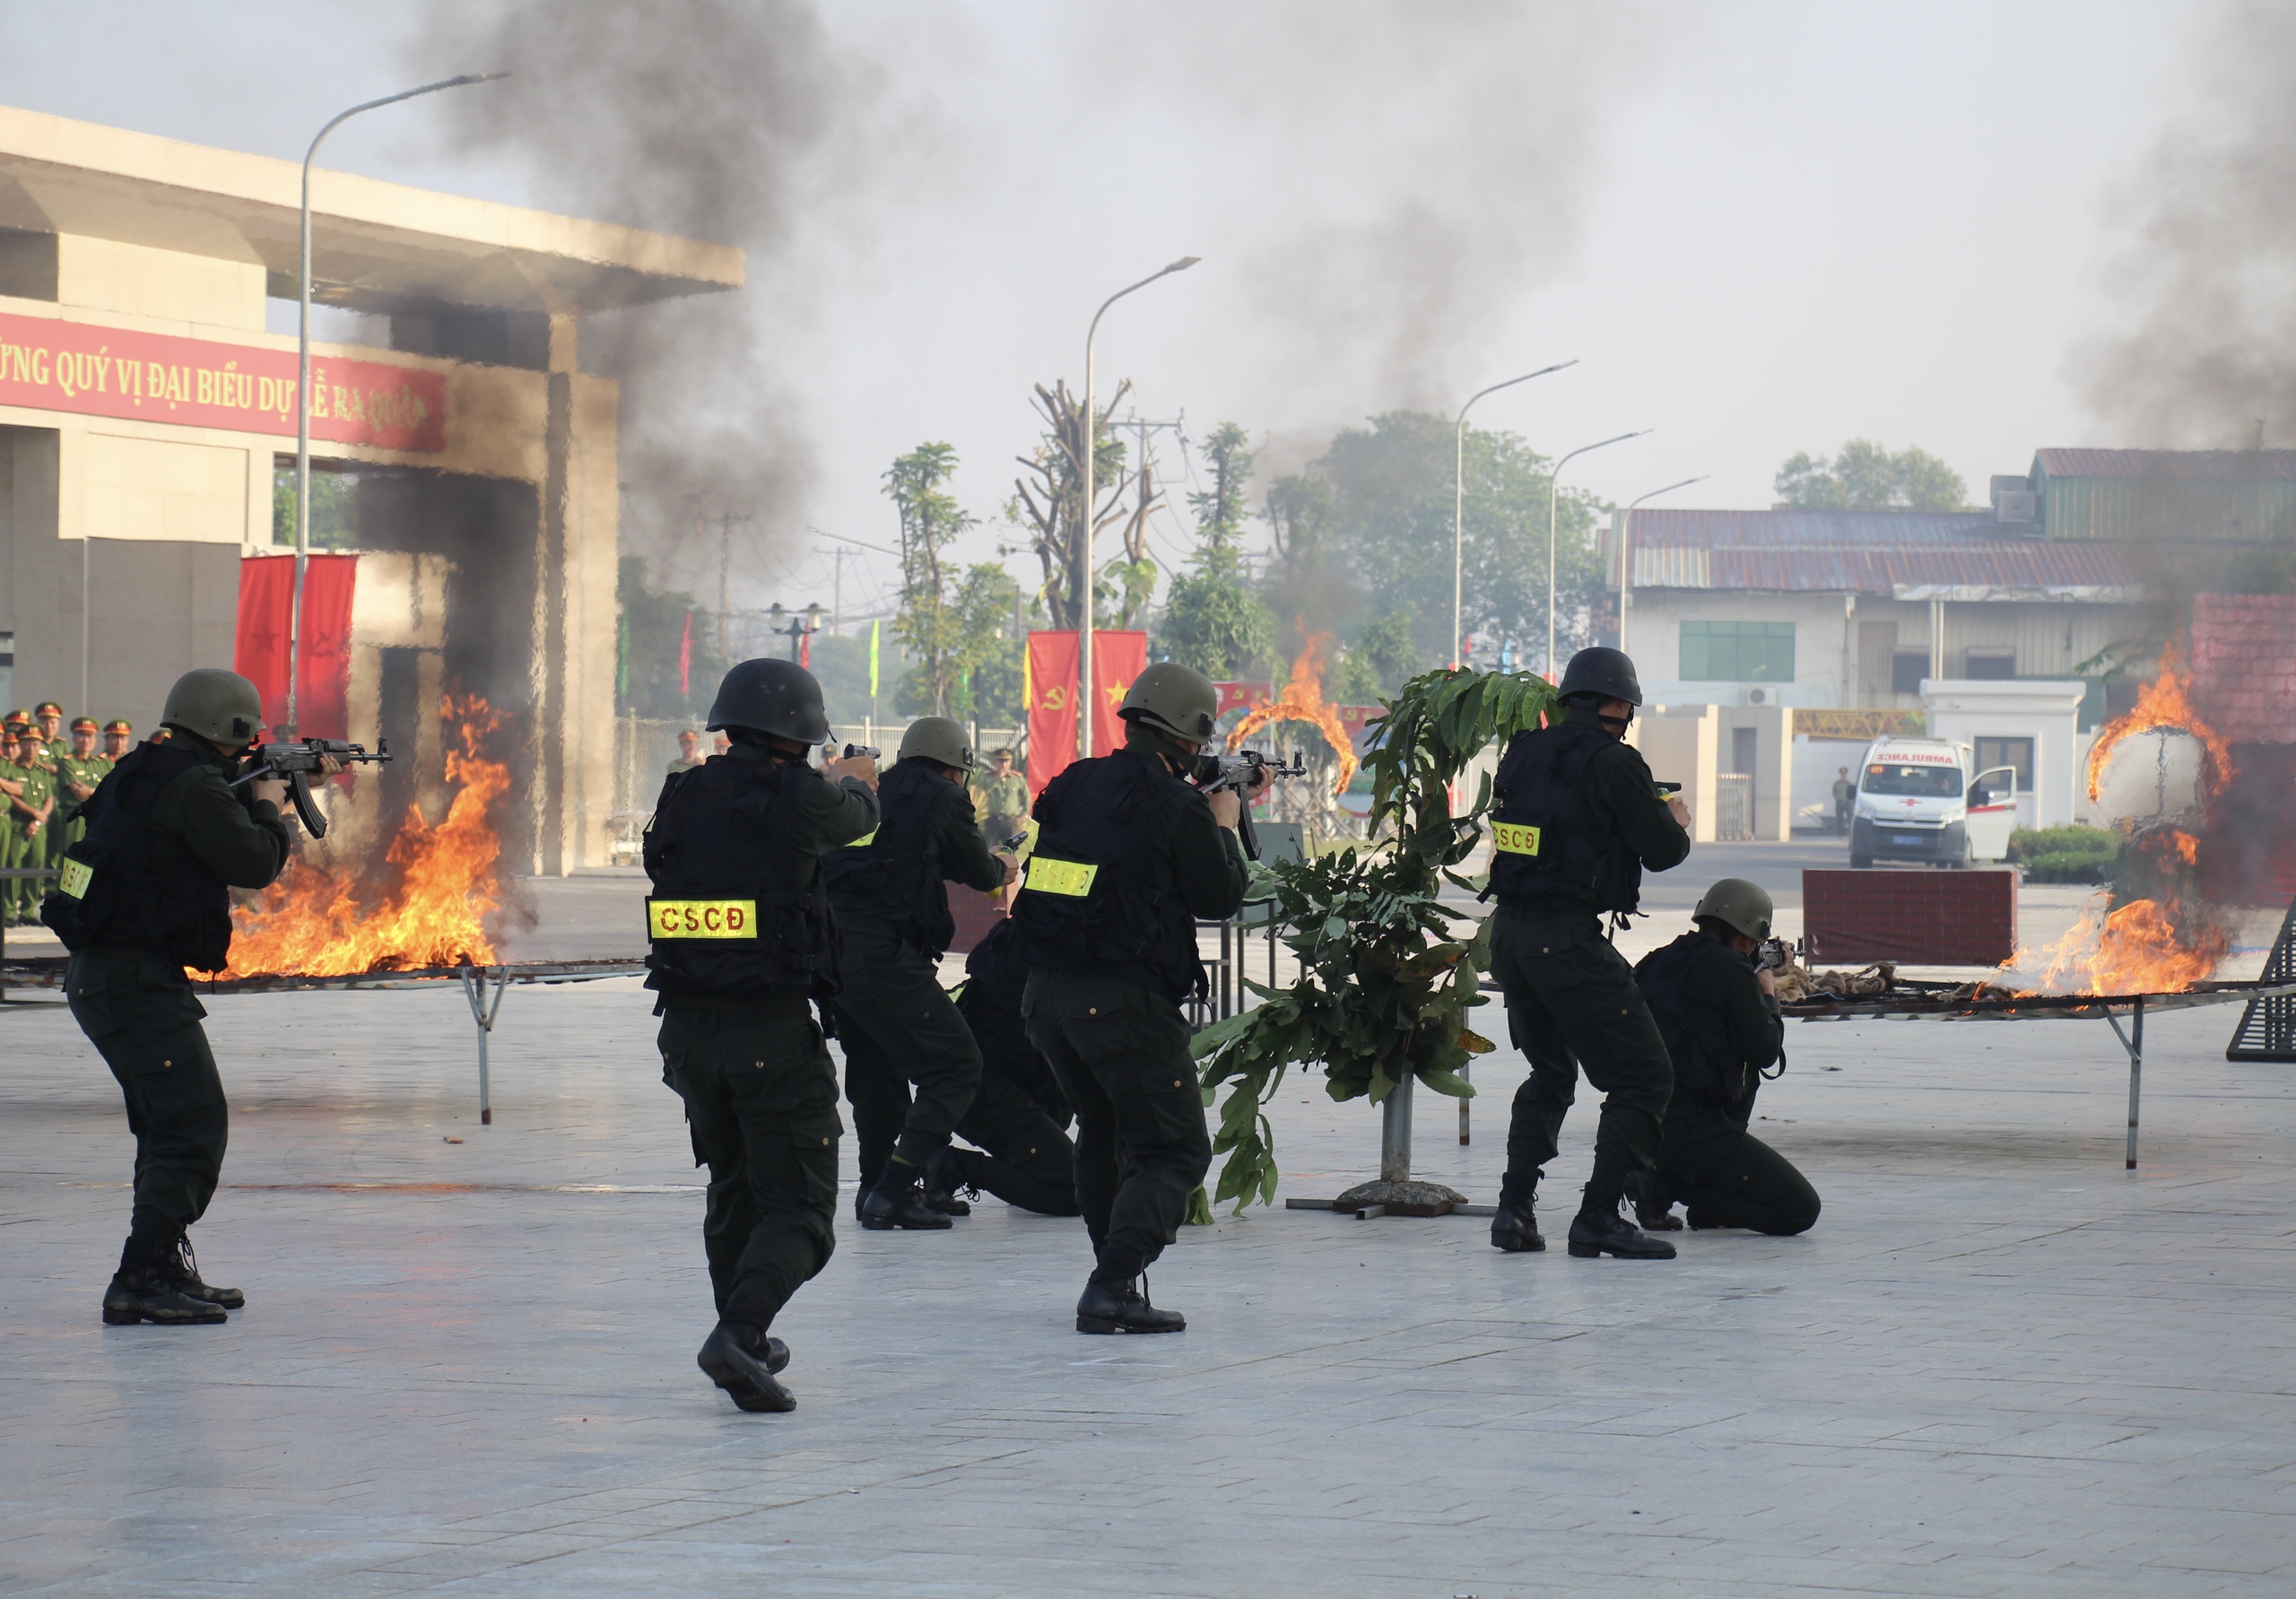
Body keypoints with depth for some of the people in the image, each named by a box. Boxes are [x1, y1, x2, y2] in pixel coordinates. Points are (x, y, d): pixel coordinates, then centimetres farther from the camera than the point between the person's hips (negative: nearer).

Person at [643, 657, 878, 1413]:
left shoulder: (681, 797, 5)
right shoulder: (795, 798, -10)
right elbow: (854, 817, 11)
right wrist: (857, 783, 37)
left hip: (687, 1028, 6)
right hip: (772, 1031, -6)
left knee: (733, 1188, 24)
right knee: (798, 1208, -2)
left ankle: (747, 1344, 32)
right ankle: (738, 1334, -23)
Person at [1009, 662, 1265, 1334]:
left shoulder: (1076, 784, 10)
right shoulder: (1177, 806, -10)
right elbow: (1220, 895, 0)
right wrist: (1226, 823, 17)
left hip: (1046, 994, 7)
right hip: (1122, 1001, -7)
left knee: (1104, 1135, 26)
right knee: (1176, 1151, -2)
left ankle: (1115, 1275, 31)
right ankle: (1113, 1287, -17)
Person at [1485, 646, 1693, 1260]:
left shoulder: (1523, 753, 9)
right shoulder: (1612, 761, -11)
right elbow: (1663, 852, -10)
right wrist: (1678, 822, 14)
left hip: (1508, 933, 8)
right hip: (1568, 940, -8)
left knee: (1548, 1072, 24)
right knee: (1643, 1075, -1)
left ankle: (1514, 1209, 17)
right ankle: (1598, 1219, -7)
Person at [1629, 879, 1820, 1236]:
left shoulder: (1656, 963, 14)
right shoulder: (1732, 970, -9)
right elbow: (1765, 1052, -3)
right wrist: (1768, 998, 16)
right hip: (1689, 1127, -8)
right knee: (1800, 1209, -5)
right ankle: (1669, 1185, -8)